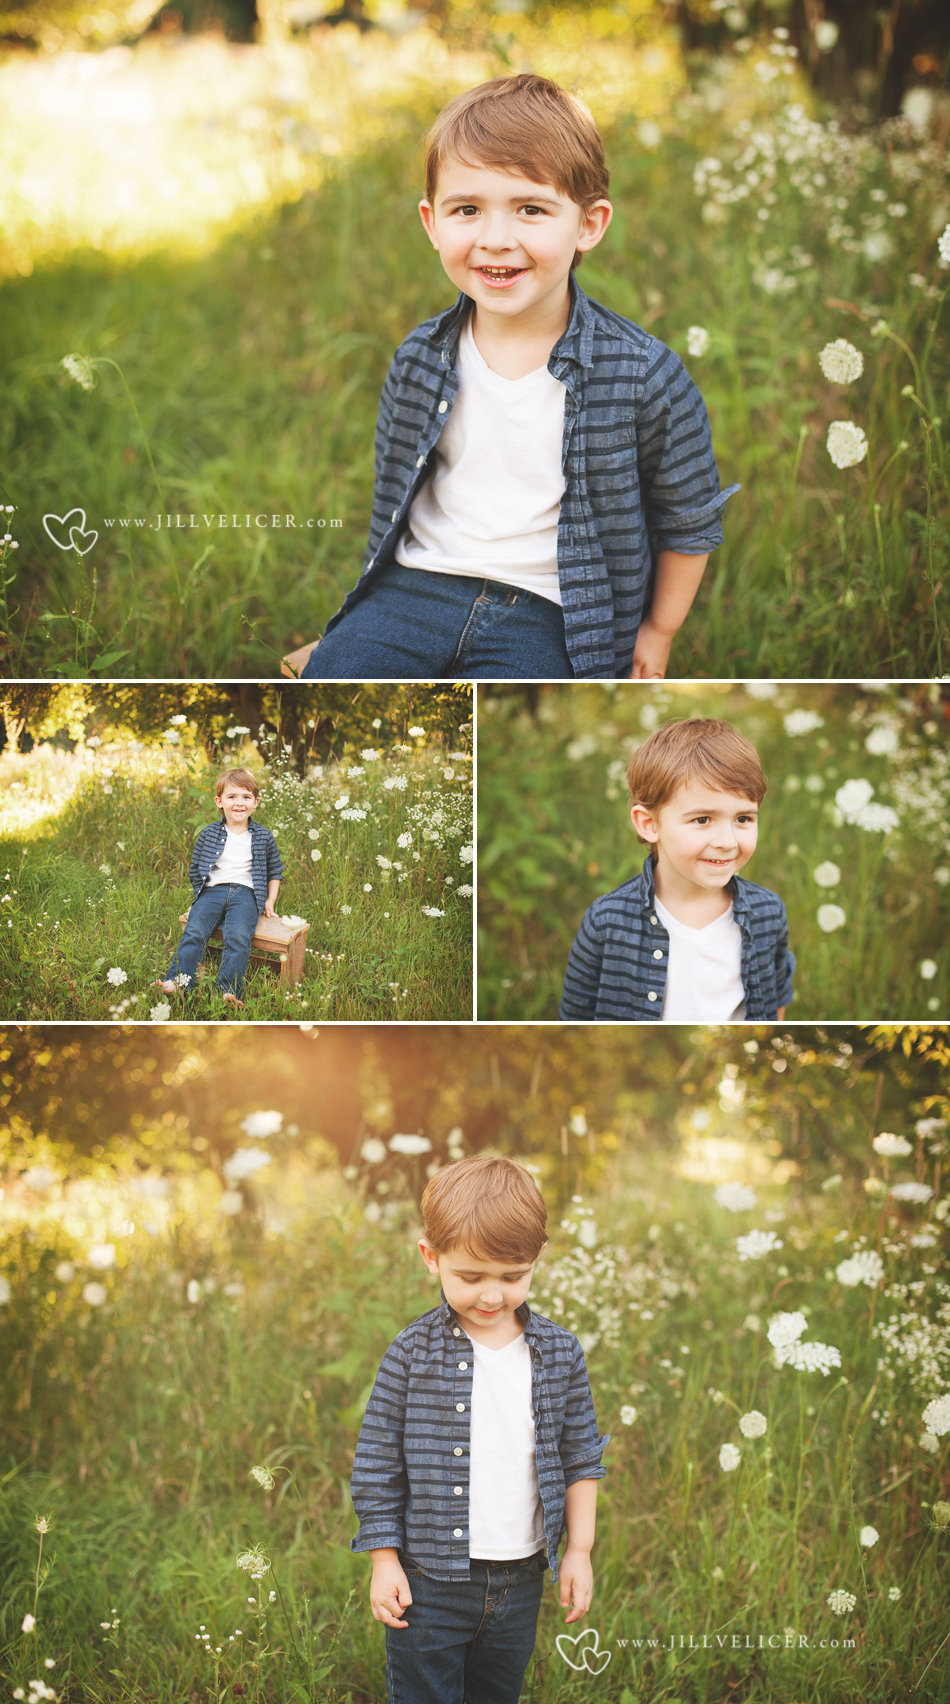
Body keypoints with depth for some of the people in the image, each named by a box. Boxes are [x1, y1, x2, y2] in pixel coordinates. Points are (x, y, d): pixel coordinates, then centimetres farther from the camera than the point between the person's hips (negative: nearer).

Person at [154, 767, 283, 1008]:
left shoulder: (263, 837, 12)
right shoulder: (209, 835, 12)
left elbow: (275, 871, 23)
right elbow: (195, 870, 19)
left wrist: (270, 901, 13)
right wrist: (202, 896, 8)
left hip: (245, 892, -1)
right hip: (212, 890, 1)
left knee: (238, 937, -29)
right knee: (194, 931, -25)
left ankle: (227, 991, -40)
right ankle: (177, 981, -35)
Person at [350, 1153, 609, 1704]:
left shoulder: (560, 1353, -1)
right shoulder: (412, 1354, -9)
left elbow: (581, 1457, 8)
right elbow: (378, 1463, -3)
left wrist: (580, 1550, 7)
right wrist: (385, 1562, -3)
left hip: (520, 1580, 3)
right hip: (430, 1581, -3)